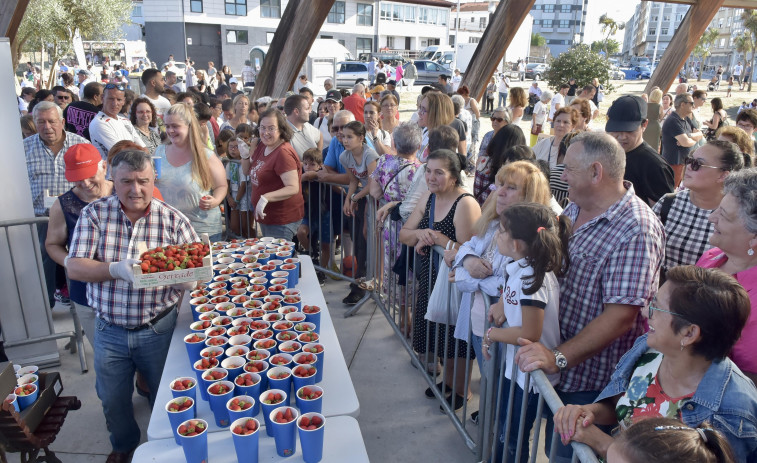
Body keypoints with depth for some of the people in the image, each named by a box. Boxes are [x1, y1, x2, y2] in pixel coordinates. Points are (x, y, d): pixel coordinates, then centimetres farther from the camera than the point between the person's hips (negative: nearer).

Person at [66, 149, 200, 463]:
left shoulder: (173, 220, -9)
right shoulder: (94, 214, -6)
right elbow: (74, 267, -12)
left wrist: (180, 276, -32)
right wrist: (117, 270, -29)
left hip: (159, 328, -1)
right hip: (110, 330, 2)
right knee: (113, 400, 21)